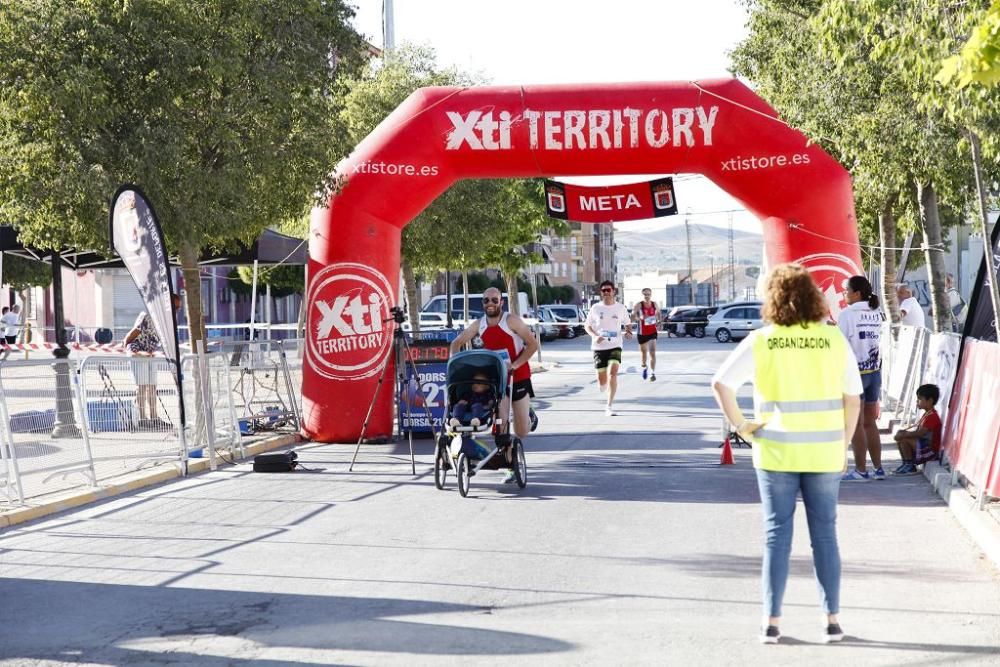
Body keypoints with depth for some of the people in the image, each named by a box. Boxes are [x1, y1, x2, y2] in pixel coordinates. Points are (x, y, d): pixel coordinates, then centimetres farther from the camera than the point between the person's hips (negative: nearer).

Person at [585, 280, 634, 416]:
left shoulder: (620, 308, 3)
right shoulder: (595, 308, 2)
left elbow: (628, 324, 16)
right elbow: (587, 326, 7)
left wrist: (629, 332, -7)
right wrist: (594, 336, -12)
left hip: (615, 346, -1)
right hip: (599, 347, 1)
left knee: (612, 373, -20)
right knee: (602, 380, 1)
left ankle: (610, 406, -16)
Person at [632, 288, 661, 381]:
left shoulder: (654, 304, 1)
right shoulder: (639, 305, -10)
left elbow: (658, 313, 20)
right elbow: (633, 317, -16)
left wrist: (658, 323, 6)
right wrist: (639, 318, -36)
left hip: (653, 332, 1)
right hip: (642, 333, -1)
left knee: (652, 353, -8)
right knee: (643, 352, 12)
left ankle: (652, 373, -6)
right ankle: (644, 367, 41)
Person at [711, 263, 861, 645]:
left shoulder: (760, 342, -6)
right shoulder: (834, 339, -3)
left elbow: (721, 384, -13)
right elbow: (853, 400, 0)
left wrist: (740, 426, -5)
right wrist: (842, 446, 8)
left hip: (777, 452, -1)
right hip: (824, 453, 1)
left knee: (777, 535, 7)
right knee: (824, 535, 10)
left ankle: (772, 622, 8)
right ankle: (832, 620, 12)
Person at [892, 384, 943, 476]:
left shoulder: (932, 416, -20)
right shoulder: (927, 414, 16)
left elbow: (919, 433, -29)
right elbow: (916, 427, 19)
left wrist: (902, 435, -26)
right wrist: (903, 431, 3)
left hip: (931, 450, -11)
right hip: (924, 445, 11)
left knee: (903, 440, -25)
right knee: (899, 439, 12)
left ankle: (910, 467, -14)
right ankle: (906, 464, 15)